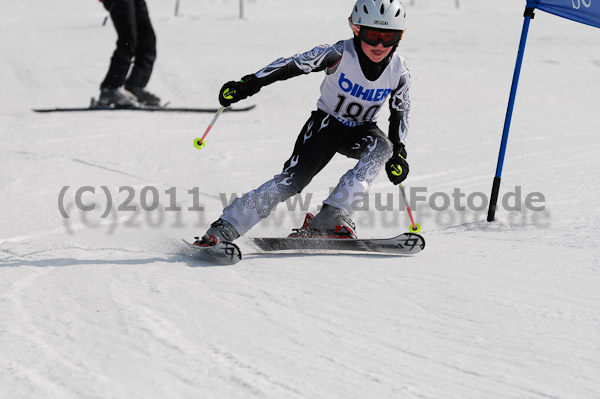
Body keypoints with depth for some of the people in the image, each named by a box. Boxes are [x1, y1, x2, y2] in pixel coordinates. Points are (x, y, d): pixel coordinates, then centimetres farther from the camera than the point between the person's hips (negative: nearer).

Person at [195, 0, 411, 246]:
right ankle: (224, 229, -23)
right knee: (292, 179, -22)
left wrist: (398, 153, -7)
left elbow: (401, 112, 1)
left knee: (381, 147, -32)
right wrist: (247, 85, -31)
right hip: (325, 123, -3)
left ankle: (332, 217, -35)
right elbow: (291, 65, -24)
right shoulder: (339, 54, -24)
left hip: (360, 131, 3)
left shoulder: (398, 71, -14)